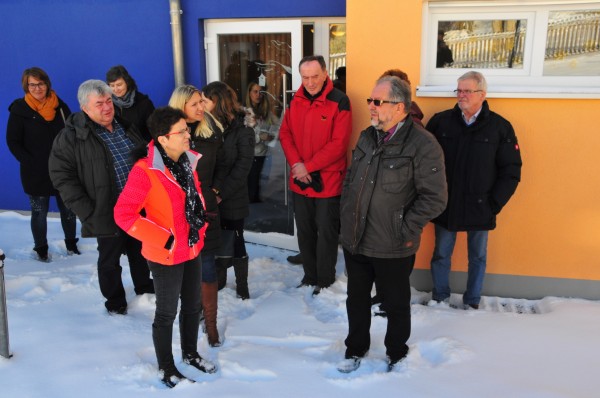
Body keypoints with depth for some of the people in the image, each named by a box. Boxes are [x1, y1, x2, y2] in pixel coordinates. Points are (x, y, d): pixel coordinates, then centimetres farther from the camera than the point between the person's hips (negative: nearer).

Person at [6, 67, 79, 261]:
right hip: (36, 174, -2)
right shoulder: (19, 110, -6)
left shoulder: (59, 106, 1)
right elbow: (13, 142, -4)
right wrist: (31, 163, -12)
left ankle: (71, 243, 31)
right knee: (39, 213, 8)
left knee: (68, 209, 12)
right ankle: (41, 249, 25)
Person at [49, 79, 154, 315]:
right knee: (109, 261, 10)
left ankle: (144, 287, 43)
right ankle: (115, 301, 30)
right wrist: (88, 212, -18)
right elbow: (62, 176, -13)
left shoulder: (126, 127, 7)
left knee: (140, 252, 22)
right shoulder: (71, 137, -11)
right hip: (107, 214, -5)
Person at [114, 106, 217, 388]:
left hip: (193, 250, 7)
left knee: (193, 306, 22)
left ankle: (190, 353, 45)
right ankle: (166, 368, 34)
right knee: (167, 313, 12)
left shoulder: (188, 160, -2)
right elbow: (123, 214, -22)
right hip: (166, 256, -7)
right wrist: (164, 239, -22)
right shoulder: (145, 171, -24)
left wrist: (201, 225, 9)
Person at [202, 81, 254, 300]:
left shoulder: (242, 130, -7)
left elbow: (243, 166, -10)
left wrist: (221, 192, -15)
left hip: (233, 199, -4)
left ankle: (242, 285, 22)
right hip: (209, 198, 4)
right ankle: (219, 278, 34)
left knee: (234, 241, 5)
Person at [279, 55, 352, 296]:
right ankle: (310, 276, 31)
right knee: (304, 231, 16)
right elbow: (285, 134, 6)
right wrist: (296, 164, -11)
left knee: (326, 232, 5)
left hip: (327, 181, -6)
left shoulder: (339, 101, -12)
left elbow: (338, 143, -17)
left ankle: (325, 280, 20)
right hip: (299, 180, 6)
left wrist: (308, 166, -17)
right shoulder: (296, 100, 6)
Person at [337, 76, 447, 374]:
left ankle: (396, 354, 38)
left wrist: (406, 230, -16)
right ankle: (355, 349, 42)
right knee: (357, 300, 20)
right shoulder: (367, 137, 6)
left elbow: (435, 197, -17)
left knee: (396, 304, 15)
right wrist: (347, 217, 10)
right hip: (355, 241, 6)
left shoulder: (423, 145, -16)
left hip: (392, 248, -6)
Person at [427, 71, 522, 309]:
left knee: (478, 257, 14)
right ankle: (440, 297, 33)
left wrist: (494, 203, -7)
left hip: (480, 209, 0)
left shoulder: (500, 127, -5)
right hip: (445, 206, 1)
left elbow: (511, 171, -2)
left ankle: (472, 302, 32)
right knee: (441, 254, 13)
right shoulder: (440, 121, -3)